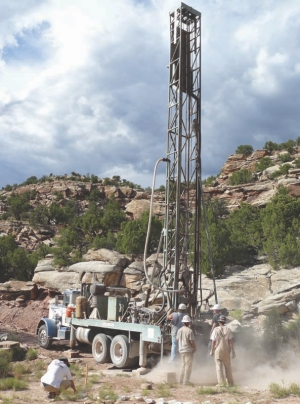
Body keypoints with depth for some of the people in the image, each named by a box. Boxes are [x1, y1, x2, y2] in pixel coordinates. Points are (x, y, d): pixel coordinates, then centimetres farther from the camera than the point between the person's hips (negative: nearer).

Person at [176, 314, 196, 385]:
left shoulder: (179, 330, 4)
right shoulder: (189, 331, -17)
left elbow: (177, 339, 12)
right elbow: (192, 341, -18)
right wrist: (195, 348, -3)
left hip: (181, 350, 7)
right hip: (188, 350, -7)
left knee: (183, 365, 18)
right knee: (188, 366, 2)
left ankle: (181, 380, 21)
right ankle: (186, 381, 3)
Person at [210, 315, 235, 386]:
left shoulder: (216, 330, -6)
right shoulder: (228, 330, -1)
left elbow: (213, 341, -6)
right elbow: (231, 341, -3)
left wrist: (212, 350, 4)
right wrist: (233, 351, 2)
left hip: (218, 350, -2)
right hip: (226, 350, 3)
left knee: (219, 367, 3)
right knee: (228, 366, 14)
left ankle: (221, 382, -1)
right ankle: (230, 382, 20)